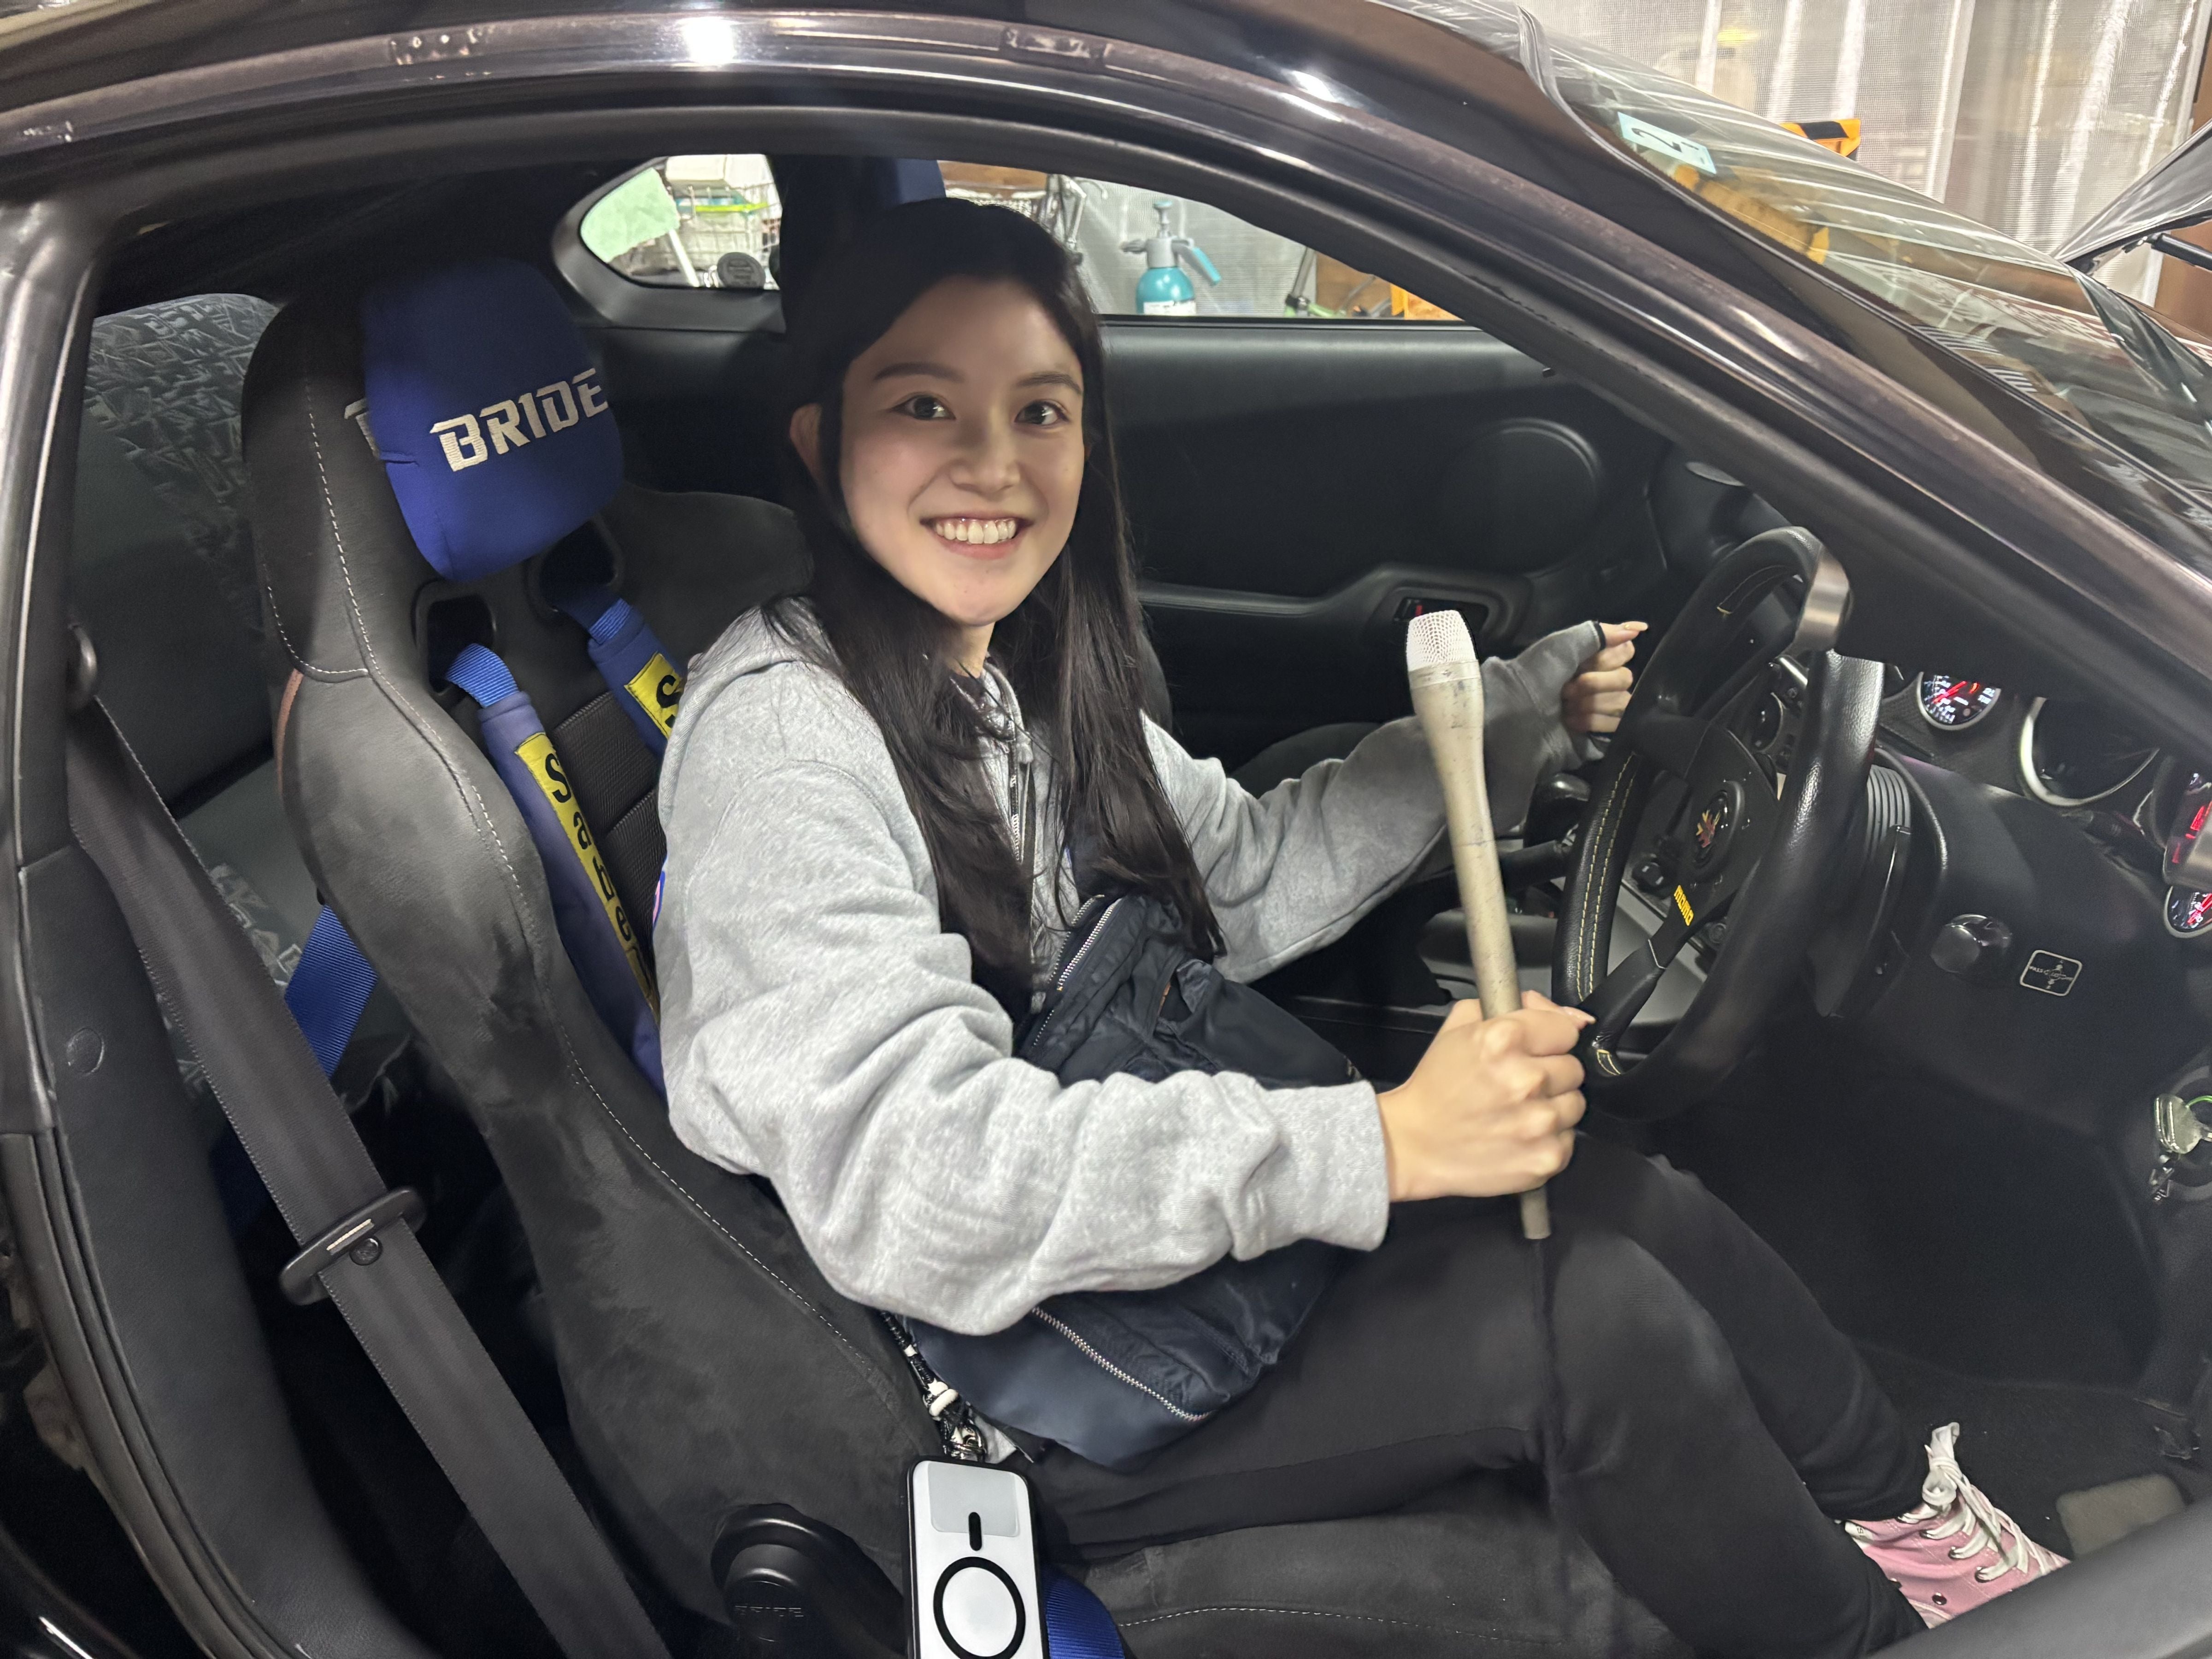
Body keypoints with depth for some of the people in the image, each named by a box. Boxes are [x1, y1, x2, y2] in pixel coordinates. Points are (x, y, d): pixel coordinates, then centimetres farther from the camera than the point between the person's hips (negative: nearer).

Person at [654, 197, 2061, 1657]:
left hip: (1158, 1202, 7)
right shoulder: (778, 731, -23)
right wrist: (1379, 1144, -36)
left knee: (1633, 1201, -4)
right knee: (1595, 1317, -16)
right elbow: (903, 1181, -32)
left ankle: (1898, 1496, 23)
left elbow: (1247, 881, 10)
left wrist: (1523, 712, 4)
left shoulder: (1025, 672, 3)